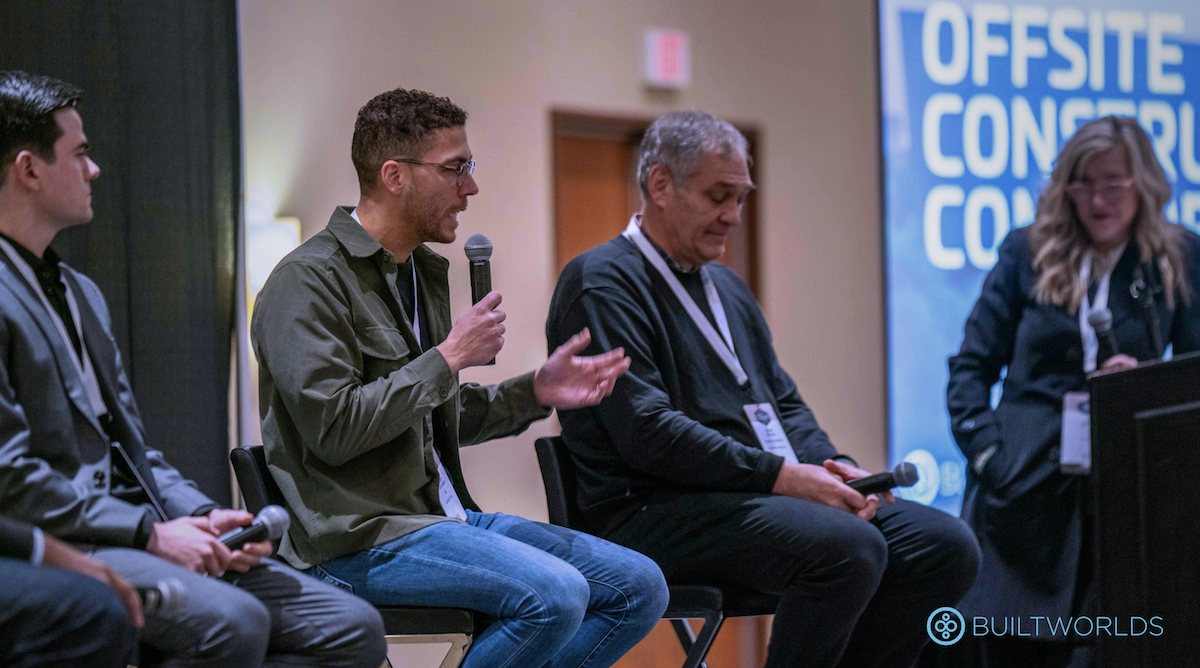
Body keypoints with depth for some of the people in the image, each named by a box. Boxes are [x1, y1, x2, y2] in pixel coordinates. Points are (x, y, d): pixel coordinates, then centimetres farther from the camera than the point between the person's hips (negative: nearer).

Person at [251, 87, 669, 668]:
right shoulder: (310, 279, -10)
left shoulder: (423, 273, 19)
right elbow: (334, 429, -21)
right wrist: (449, 357, -14)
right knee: (555, 594, -29)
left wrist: (536, 391, 12)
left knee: (638, 586, -2)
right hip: (360, 539, -9)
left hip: (444, 516, 9)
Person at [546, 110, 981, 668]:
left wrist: (830, 470, 1)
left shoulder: (726, 286, 24)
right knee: (849, 548, -32)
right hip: (659, 512, -9)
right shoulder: (603, 283, -6)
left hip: (763, 494, 9)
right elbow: (646, 430, -17)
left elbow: (784, 401, 24)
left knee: (945, 545, -8)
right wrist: (782, 476, -19)